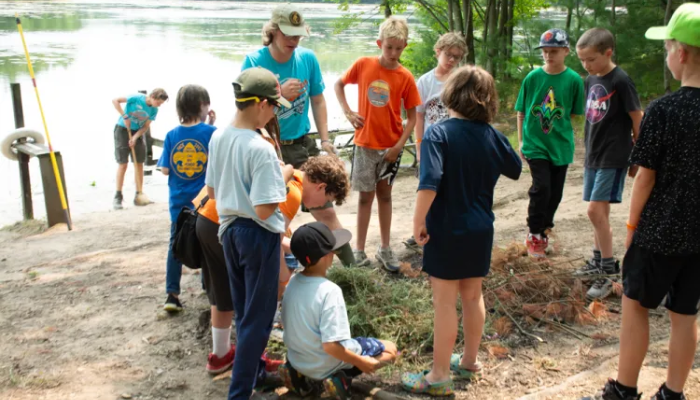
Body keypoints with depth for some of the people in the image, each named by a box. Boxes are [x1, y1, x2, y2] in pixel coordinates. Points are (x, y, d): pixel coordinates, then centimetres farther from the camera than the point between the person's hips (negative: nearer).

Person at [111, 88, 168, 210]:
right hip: (122, 129, -5)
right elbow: (115, 101, -20)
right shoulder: (137, 98, -21)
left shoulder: (154, 110, -6)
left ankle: (139, 195, 11)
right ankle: (118, 197, 0)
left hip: (136, 132, 5)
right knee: (123, 163, -7)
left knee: (139, 163, 3)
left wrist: (135, 137, -19)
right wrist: (124, 116, -24)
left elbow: (145, 127, -4)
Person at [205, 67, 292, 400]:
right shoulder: (262, 149, -23)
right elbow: (264, 209, -24)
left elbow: (212, 191, 9)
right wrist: (284, 177, -11)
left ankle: (253, 369, 42)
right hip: (259, 235, -8)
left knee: (243, 312, 23)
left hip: (229, 230, 8)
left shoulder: (218, 138, 1)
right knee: (258, 317, 6)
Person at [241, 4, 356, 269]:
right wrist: (279, 93, -25)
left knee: (326, 211, 3)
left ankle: (351, 268, 14)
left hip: (302, 146, 2)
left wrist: (325, 139, 1)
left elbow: (318, 101, 8)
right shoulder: (254, 61, -8)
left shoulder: (308, 58, -2)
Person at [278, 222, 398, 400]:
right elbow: (331, 346, -30)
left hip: (297, 359, 7)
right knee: (390, 349, 10)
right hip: (326, 365, -6)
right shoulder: (329, 291, -28)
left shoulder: (293, 282, -7)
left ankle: (302, 375, 12)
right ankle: (341, 378, -7)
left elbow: (289, 323, 7)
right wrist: (361, 362, -16)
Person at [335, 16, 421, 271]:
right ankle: (360, 250, 15)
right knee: (366, 195, 6)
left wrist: (399, 145, -12)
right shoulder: (363, 65, -8)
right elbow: (339, 84, 8)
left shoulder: (405, 77, -8)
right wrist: (347, 112, -5)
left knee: (384, 194, 13)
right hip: (365, 143, 0)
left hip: (391, 145, 1)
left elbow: (412, 116, -4)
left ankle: (385, 249, 23)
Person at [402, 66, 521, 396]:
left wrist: (418, 222, -19)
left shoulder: (438, 134, -16)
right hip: (480, 231, 5)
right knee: (473, 296, 19)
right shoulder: (491, 136, 0)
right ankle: (469, 361, 35)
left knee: (445, 302, 3)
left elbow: (429, 182, -28)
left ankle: (439, 376, 13)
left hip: (446, 231, -5)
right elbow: (516, 169, 17)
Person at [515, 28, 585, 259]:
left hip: (561, 146, 2)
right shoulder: (532, 78, -3)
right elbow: (521, 112, 4)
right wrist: (521, 140, 3)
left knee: (555, 193, 8)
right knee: (541, 188, -13)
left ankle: (543, 231, 29)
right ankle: (534, 235, 5)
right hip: (535, 144, -1)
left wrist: (560, 125, -5)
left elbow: (575, 114, 6)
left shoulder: (574, 80, -5)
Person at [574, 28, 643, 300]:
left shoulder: (621, 81, -14)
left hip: (613, 158, -7)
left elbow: (637, 120, -10)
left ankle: (609, 269, -2)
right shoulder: (590, 80, 8)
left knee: (596, 209, -11)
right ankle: (598, 260, 25)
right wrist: (591, 152, 14)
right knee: (600, 211, 14)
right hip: (593, 156, 7)